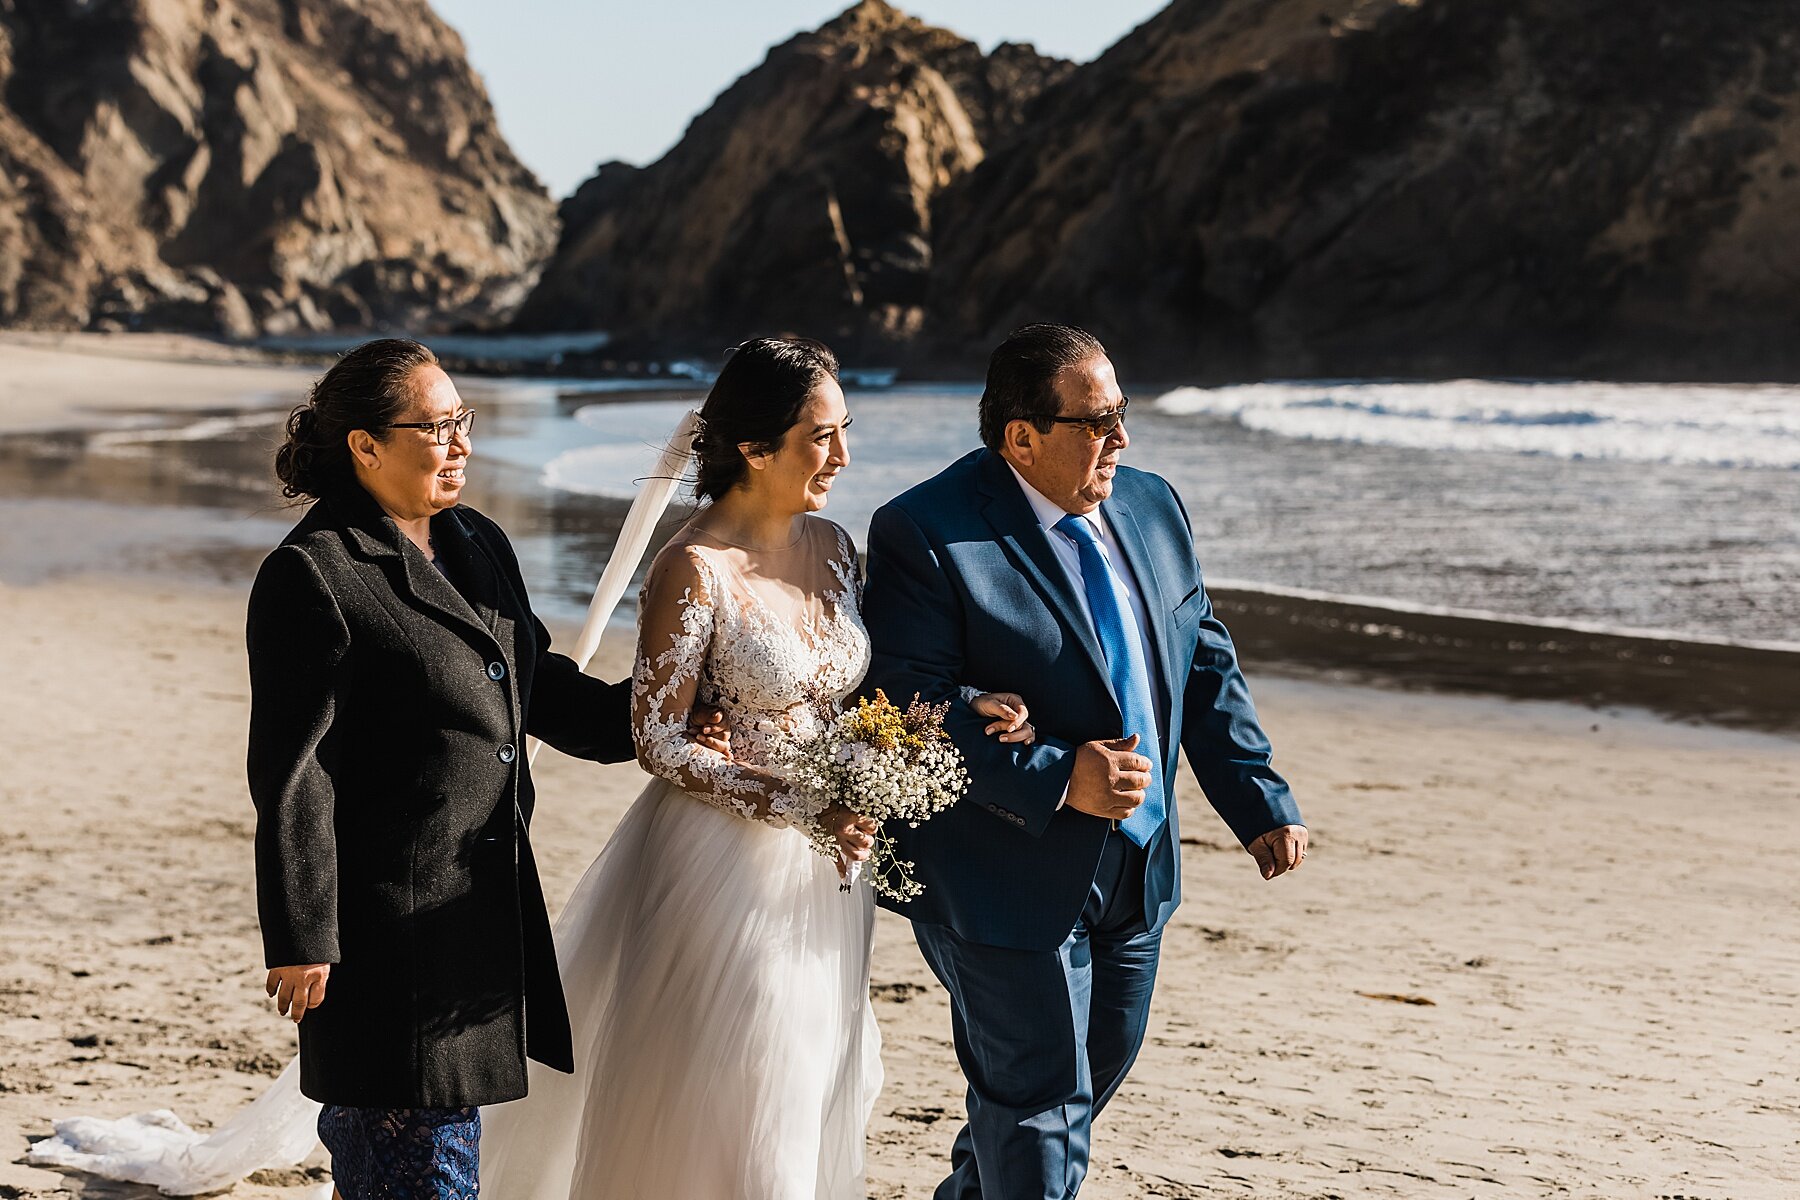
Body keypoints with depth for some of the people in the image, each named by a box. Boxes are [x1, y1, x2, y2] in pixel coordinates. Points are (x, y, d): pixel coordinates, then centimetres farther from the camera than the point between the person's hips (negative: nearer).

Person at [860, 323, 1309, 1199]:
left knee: (1096, 1070, 22)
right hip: (1007, 881, -8)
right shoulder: (926, 535, -18)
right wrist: (1056, 778, -27)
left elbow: (1206, 667, 11)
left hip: (1135, 868, 8)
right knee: (1042, 1107, -1)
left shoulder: (1151, 508, 4)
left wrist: (1261, 804, 5)